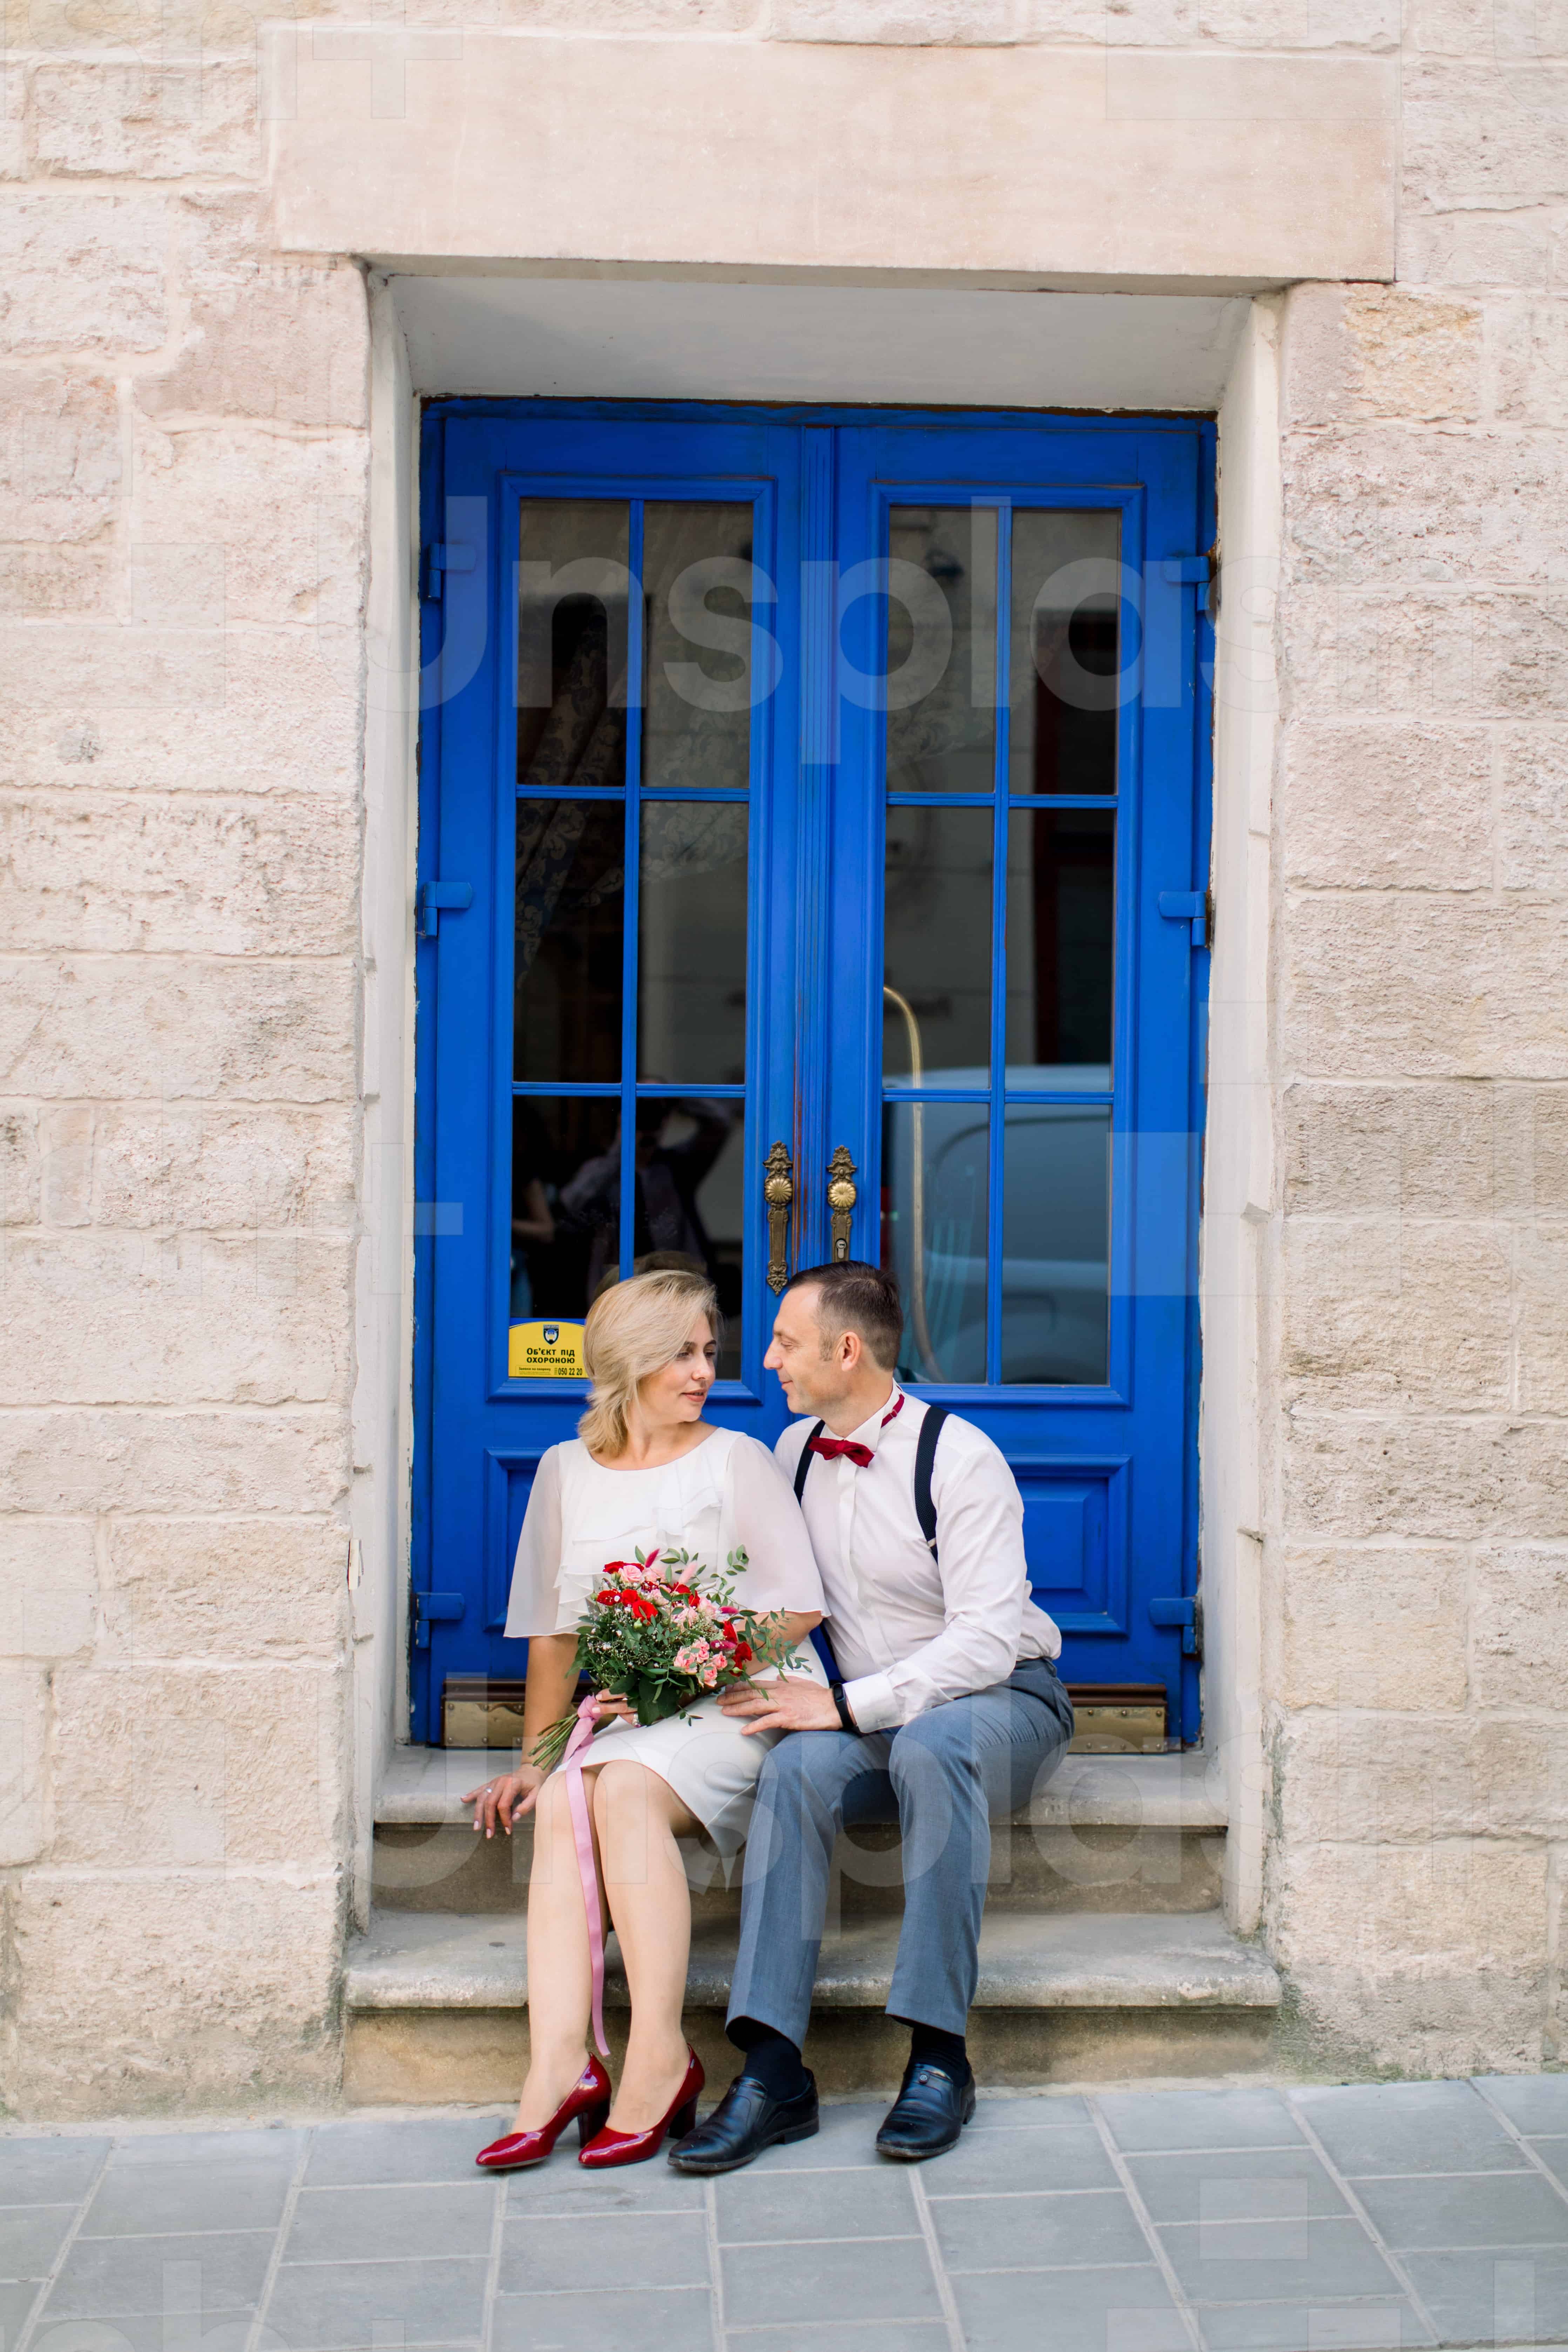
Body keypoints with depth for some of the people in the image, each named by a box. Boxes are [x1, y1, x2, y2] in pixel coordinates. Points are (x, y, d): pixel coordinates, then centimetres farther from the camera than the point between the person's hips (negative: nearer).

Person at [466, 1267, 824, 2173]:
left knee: (624, 1787, -32)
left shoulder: (737, 1460, 4)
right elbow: (554, 1633, 19)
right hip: (632, 1716, 4)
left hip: (744, 1701, -3)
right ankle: (562, 2065, -36)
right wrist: (536, 1757, 11)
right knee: (561, 1804, -28)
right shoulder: (568, 1471, 15)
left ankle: (661, 2055, -28)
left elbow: (800, 1609, -1)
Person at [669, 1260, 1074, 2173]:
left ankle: (940, 2057, -31)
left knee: (930, 1747, -38)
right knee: (797, 1767, -28)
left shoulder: (960, 1457, -14)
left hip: (1002, 1699, -4)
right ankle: (773, 2071, -32)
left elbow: (987, 1639, -21)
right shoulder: (796, 1451, 7)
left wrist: (846, 1704, -26)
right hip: (873, 1713, 5)